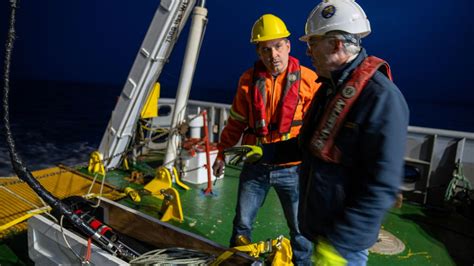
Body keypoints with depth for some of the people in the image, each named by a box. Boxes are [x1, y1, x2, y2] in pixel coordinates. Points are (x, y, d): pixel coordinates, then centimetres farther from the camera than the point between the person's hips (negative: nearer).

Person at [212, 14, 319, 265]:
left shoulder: (307, 79, -8)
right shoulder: (248, 80, 0)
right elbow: (236, 122, 9)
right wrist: (222, 153, 12)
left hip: (292, 168, -2)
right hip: (255, 165, 3)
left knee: (300, 229, 12)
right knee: (242, 222, 18)